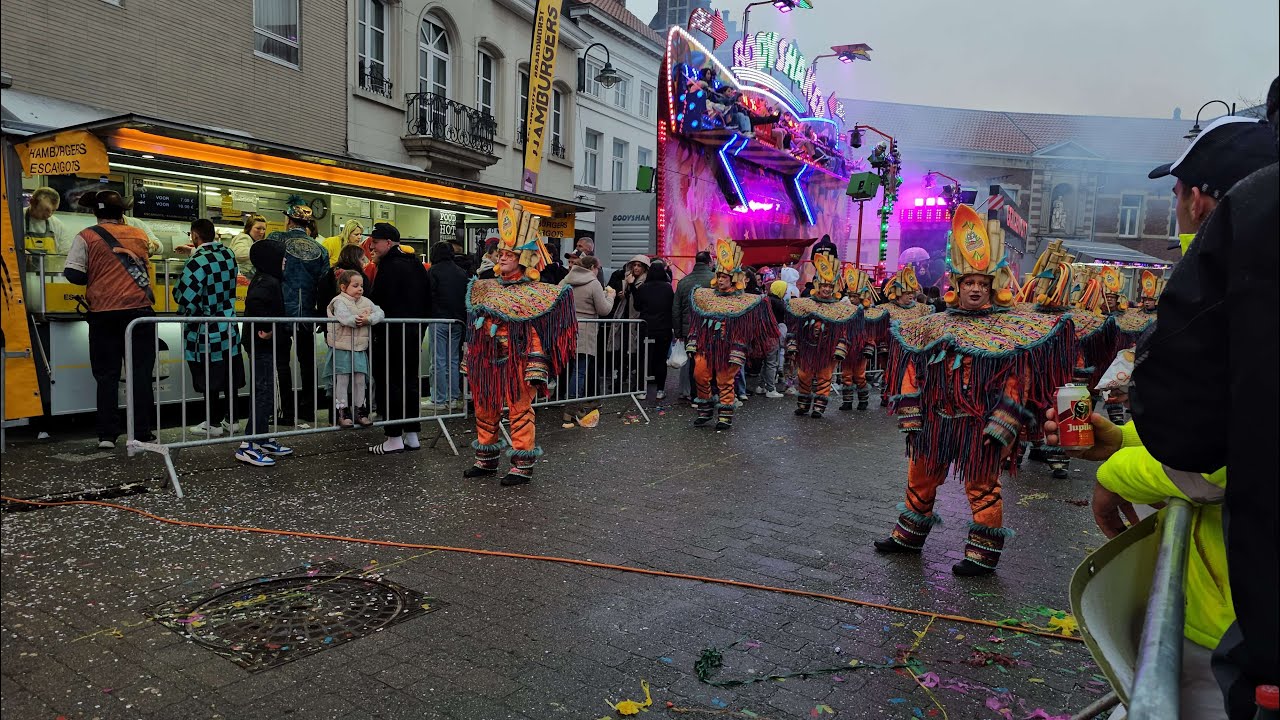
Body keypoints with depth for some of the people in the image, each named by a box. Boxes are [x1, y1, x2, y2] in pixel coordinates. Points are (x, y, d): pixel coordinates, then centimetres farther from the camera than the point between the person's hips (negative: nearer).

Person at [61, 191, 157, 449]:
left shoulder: (87, 237, 1)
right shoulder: (140, 235, 9)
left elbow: (73, 274, -4)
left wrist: (95, 277, 14)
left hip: (104, 313, -1)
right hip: (139, 309, 1)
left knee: (107, 375, 7)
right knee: (141, 374, 3)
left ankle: (107, 435, 6)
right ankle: (142, 433, 2)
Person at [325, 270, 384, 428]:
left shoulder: (366, 302, 9)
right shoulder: (339, 301, -9)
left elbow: (380, 313, -3)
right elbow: (344, 317, -28)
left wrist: (368, 319, -20)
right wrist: (359, 319, -18)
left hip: (360, 348, 5)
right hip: (341, 348, -5)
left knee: (360, 380, 8)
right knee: (342, 380, 1)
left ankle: (360, 411, 18)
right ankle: (342, 412, 9)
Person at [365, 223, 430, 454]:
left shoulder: (390, 265, -14)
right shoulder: (416, 264, 14)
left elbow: (378, 301, -18)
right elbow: (427, 299, 19)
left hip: (393, 333, -9)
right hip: (414, 332, 9)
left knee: (390, 383, -2)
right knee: (410, 381, 12)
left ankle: (394, 438, 1)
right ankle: (412, 435, 18)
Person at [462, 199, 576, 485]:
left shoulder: (536, 293, -7)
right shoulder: (486, 288, 11)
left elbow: (536, 335, -11)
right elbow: (474, 328, 17)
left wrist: (536, 369, -16)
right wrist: (469, 360, 15)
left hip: (517, 363, -6)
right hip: (486, 362, 7)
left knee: (520, 411, 0)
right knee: (485, 410, 14)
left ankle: (523, 466, 9)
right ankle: (486, 459, 30)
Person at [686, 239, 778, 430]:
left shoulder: (744, 301, -4)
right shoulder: (704, 295, 7)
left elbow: (742, 331, -6)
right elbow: (696, 323, 10)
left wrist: (737, 354, -11)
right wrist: (692, 344, 5)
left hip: (727, 348, -3)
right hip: (705, 346, 4)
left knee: (725, 381, 2)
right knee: (700, 376, -1)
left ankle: (725, 416, 13)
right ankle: (705, 411, 17)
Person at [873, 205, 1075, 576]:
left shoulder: (1011, 328, -4)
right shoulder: (935, 325, 5)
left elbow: (1016, 384, -8)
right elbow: (913, 372, 6)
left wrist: (999, 427, -14)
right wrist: (910, 418, 1)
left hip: (980, 426, -4)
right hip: (936, 420, 4)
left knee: (982, 487, 6)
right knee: (920, 478, 15)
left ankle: (984, 553, 22)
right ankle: (910, 535, 34)